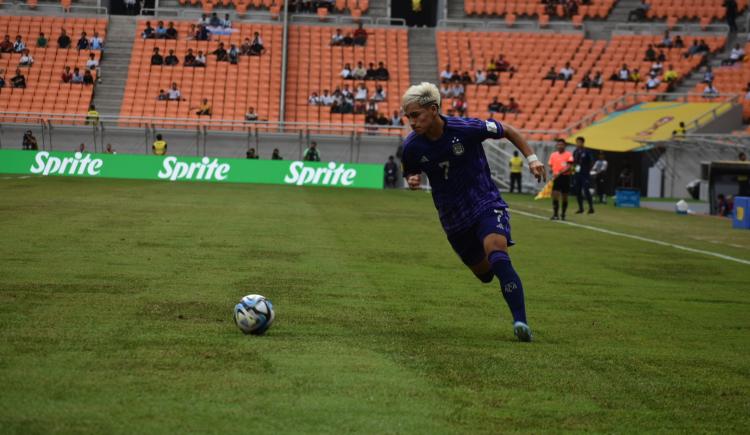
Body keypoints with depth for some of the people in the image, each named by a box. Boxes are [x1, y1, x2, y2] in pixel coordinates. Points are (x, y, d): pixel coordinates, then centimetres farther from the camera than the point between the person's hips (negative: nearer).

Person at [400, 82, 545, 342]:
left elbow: (507, 131, -1)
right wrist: (413, 181, -12)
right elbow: (411, 173, 12)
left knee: (496, 253, -30)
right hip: (453, 219, 4)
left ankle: (521, 321, -36)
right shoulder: (412, 146, -9)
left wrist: (531, 158, -8)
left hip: (487, 206, -4)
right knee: (484, 272, 13)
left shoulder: (467, 128, -18)